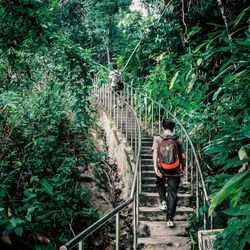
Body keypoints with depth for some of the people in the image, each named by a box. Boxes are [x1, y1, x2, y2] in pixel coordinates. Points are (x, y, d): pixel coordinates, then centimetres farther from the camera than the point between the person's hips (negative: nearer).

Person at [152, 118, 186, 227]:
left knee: (160, 184, 32)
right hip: (175, 170, 0)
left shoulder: (157, 139, -2)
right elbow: (183, 156, 2)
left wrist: (155, 167, -16)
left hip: (162, 169, 0)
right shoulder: (177, 140, 1)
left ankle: (163, 201, 13)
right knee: (172, 192, 4)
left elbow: (155, 152, -14)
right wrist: (182, 167, 16)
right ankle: (170, 219, 0)